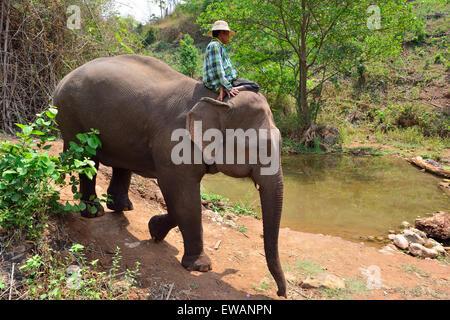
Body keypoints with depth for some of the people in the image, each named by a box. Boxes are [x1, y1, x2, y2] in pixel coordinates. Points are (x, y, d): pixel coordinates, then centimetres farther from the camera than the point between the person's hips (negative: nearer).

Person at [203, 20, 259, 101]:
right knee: (255, 87, -16)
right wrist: (228, 87, -22)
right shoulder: (214, 45, -8)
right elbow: (217, 69, -17)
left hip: (227, 80, 10)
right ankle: (225, 92, -23)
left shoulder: (219, 46, 24)